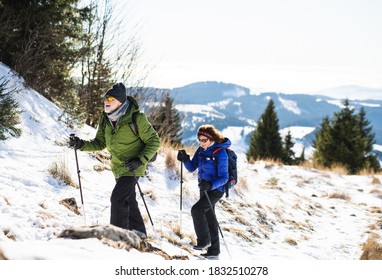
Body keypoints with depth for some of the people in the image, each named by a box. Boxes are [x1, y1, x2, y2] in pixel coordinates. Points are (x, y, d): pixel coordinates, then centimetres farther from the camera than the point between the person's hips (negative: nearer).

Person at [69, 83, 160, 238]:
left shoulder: (136, 118, -20)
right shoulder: (105, 119, -1)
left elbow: (154, 141, -14)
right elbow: (100, 143, 8)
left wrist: (140, 160, -25)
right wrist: (81, 144, -9)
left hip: (132, 167, -8)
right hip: (118, 168, 8)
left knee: (118, 198, -19)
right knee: (128, 200, 20)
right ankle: (137, 230, 37)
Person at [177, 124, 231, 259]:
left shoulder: (220, 153, -20)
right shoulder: (201, 150, 3)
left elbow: (223, 177, -20)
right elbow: (192, 167, 6)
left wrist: (210, 185, -35)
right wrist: (185, 159, -14)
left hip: (216, 189, -8)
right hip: (205, 189, 8)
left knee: (196, 209, -21)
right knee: (209, 218, 14)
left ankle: (204, 240, -7)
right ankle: (214, 250, 24)